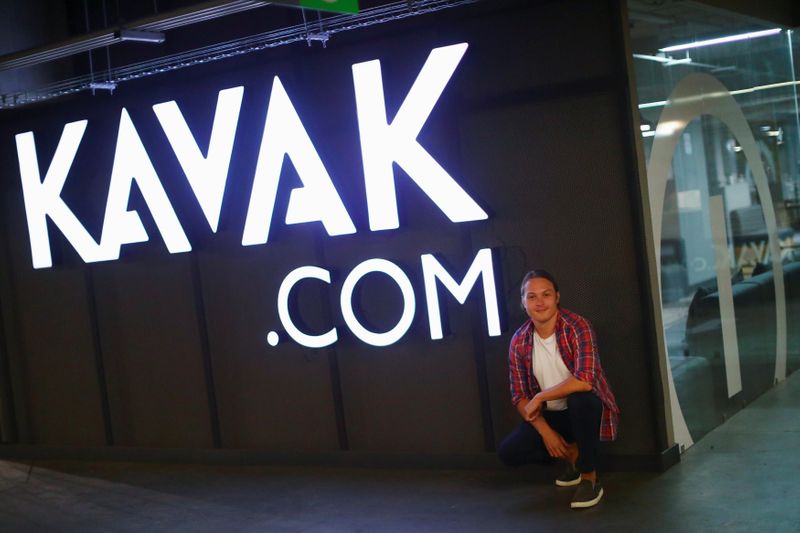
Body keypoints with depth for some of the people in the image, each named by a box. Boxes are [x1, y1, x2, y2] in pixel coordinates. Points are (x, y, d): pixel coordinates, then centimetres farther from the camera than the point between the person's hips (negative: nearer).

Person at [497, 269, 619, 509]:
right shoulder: (519, 342, -6)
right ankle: (572, 453, 13)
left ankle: (589, 477, -19)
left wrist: (539, 397, -24)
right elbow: (519, 396, -4)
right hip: (550, 416, 5)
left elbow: (584, 380, -34)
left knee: (579, 397, -39)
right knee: (508, 453, -13)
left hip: (585, 409, -5)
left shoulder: (577, 326, -21)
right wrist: (545, 431, -17)